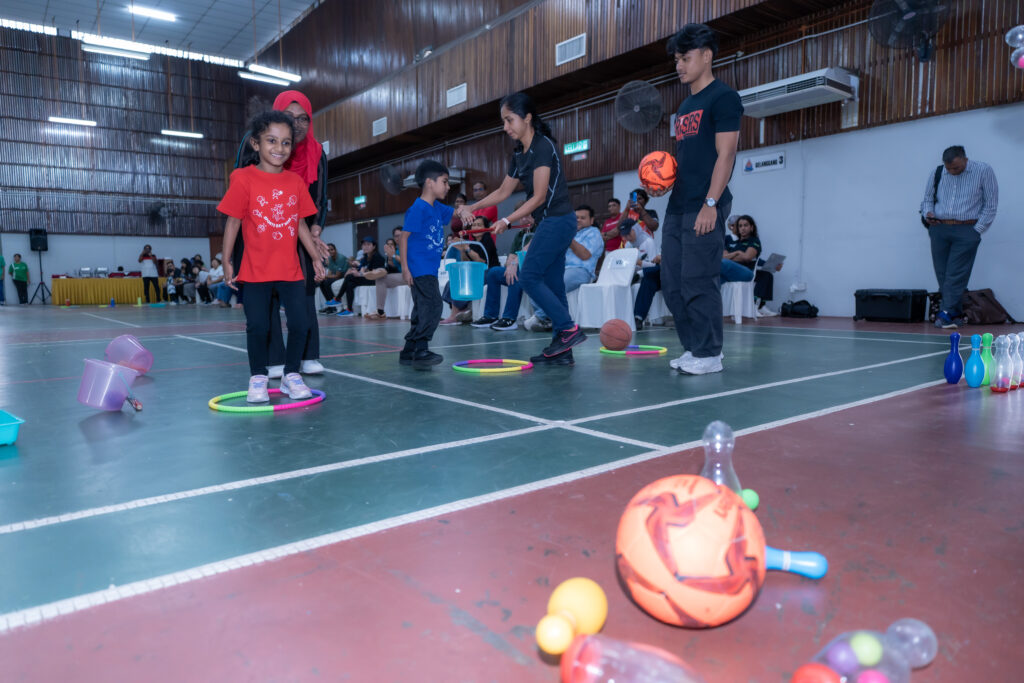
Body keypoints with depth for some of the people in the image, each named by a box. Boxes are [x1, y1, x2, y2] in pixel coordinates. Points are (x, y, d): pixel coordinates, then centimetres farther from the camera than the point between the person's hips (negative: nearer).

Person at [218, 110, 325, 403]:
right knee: (257, 326, 1)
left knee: (300, 323, 1)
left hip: (291, 269, 3)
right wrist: (227, 261, -5)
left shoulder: (296, 182, 6)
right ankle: (258, 379, 17)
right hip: (256, 269, -3)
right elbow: (233, 222, -3)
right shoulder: (243, 178, -5)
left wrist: (316, 258, 11)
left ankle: (291, 375, 17)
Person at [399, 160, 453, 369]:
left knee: (423, 309, 12)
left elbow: (453, 212, 29)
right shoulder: (418, 208, -12)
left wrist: (463, 211, 3)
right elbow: (403, 237, -13)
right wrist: (405, 267, -17)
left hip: (430, 269, 10)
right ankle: (421, 350, -20)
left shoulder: (437, 208, 14)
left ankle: (409, 352, 20)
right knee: (432, 305, -19)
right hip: (418, 269, -10)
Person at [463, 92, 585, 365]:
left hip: (557, 220, -9)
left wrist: (507, 221, -21)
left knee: (529, 277, -11)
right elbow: (503, 191, 21)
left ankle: (569, 329, -8)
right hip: (550, 223, 9)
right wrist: (472, 208, 16)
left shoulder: (543, 147, -12)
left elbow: (539, 197, -18)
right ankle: (562, 350, 8)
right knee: (552, 283, 6)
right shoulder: (519, 153, 14)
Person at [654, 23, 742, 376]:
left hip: (703, 208, -9)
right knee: (672, 282, 6)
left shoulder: (723, 97, -3)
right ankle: (692, 349, 16)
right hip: (677, 208, 9)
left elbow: (725, 154, -11)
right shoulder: (684, 107, 22)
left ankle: (709, 354, 2)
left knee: (698, 281, -9)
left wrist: (711, 204, -19)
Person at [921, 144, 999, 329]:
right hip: (939, 230, 4)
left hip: (966, 231, -3)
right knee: (942, 275, 1)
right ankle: (956, 315, 8)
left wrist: (976, 230, -5)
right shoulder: (936, 173, 10)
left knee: (956, 275, -10)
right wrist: (928, 213, -2)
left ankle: (947, 313, -11)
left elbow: (991, 204, 1)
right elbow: (928, 199, 20)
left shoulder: (983, 171, 1)